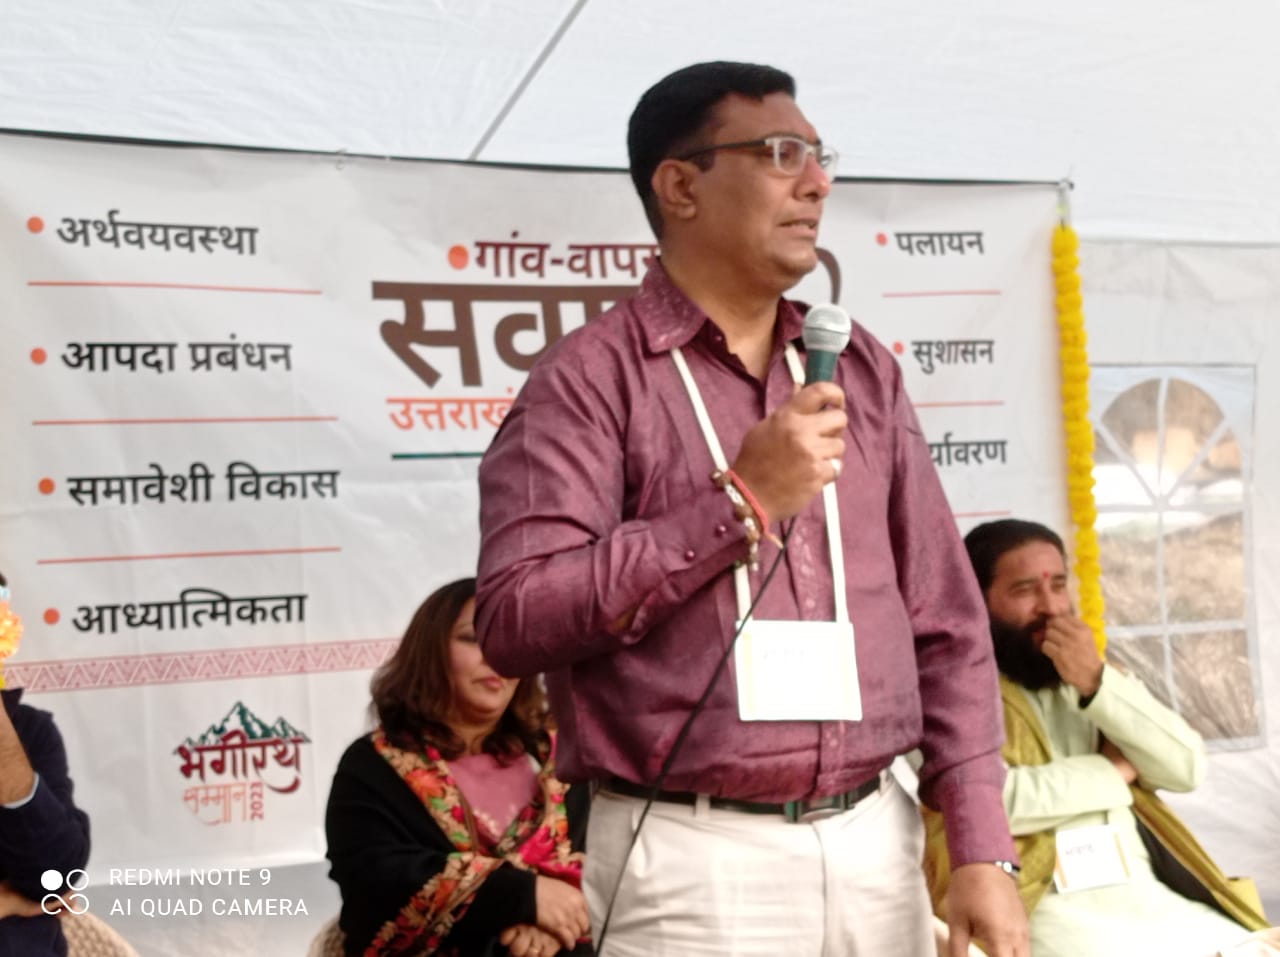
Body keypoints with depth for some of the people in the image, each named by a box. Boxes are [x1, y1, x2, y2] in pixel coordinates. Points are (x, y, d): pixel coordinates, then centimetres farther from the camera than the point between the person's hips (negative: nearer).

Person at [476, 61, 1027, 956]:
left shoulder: (860, 368, 10)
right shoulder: (591, 378, -6)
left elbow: (946, 623, 10)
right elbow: (514, 619, -16)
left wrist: (982, 848, 3)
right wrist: (739, 500, -16)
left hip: (878, 841, 5)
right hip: (695, 857, -5)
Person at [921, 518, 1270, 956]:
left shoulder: (1094, 675, 18)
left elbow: (1187, 767, 7)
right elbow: (988, 799, -19)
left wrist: (1099, 682, -8)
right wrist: (1113, 770, -2)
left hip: (1150, 895, 6)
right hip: (1045, 909, -6)